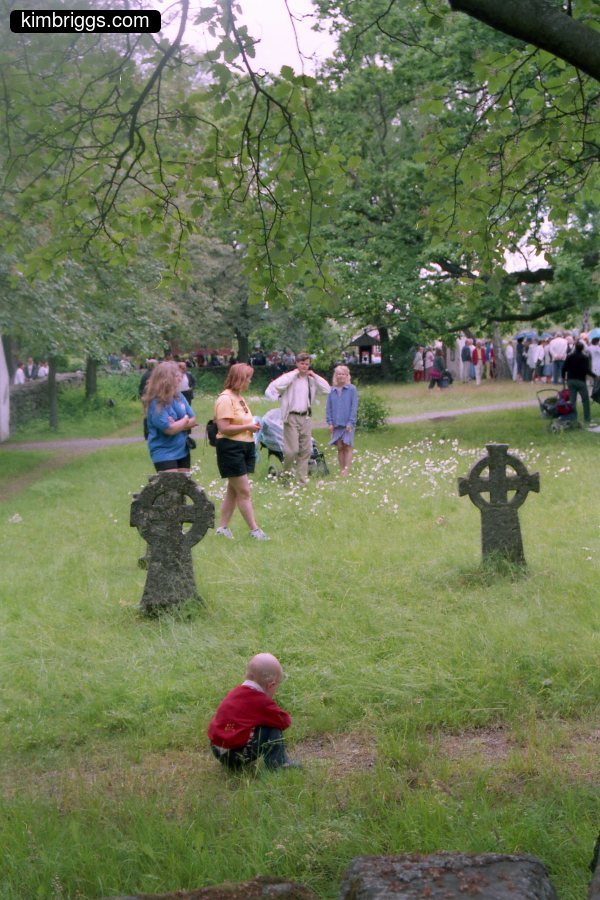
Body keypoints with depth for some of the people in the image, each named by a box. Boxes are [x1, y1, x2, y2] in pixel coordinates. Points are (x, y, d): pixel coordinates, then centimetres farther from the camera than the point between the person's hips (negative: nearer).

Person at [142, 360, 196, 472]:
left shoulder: (179, 396, 3)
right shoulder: (156, 403, -20)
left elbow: (193, 420, 4)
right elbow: (170, 429, -25)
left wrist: (178, 425, -16)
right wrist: (185, 420, -7)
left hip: (182, 450, 8)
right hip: (164, 452, -8)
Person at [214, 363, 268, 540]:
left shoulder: (238, 397, 15)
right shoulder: (225, 399, -15)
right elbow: (223, 428, -22)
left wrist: (252, 426, 6)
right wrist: (247, 427, -17)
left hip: (245, 447, 10)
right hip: (231, 448, -10)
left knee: (234, 490, 12)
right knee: (244, 491, -5)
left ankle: (222, 527, 18)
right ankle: (254, 530, -1)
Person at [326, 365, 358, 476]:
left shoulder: (352, 389, -2)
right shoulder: (331, 391, 8)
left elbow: (354, 407, -4)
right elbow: (328, 408, 8)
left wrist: (350, 422, -10)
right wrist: (329, 422, -1)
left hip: (347, 424, -3)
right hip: (336, 424, 3)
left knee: (347, 447, -3)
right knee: (340, 448, 6)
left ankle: (346, 470, -4)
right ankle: (341, 470, 11)